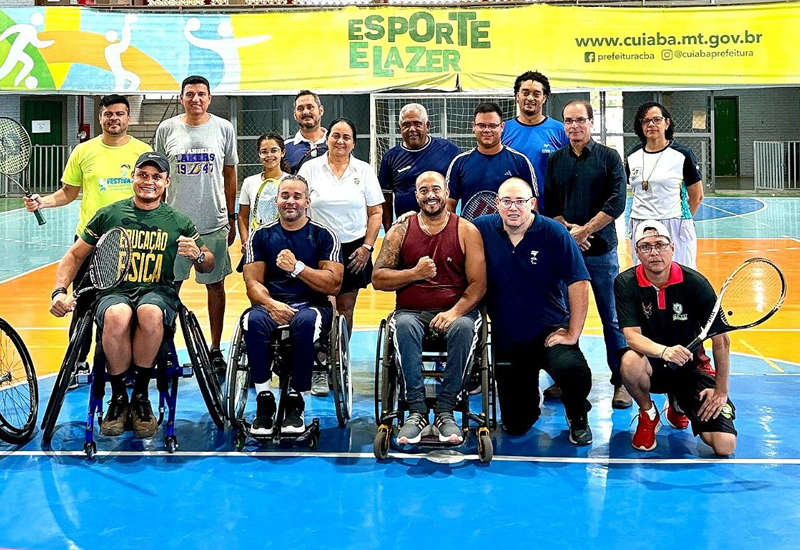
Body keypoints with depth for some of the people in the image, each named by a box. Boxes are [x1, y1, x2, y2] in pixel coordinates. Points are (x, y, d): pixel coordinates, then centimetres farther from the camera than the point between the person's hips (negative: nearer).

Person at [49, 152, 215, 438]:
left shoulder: (179, 222, 11)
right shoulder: (108, 215, 12)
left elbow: (208, 264, 17)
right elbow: (74, 255, 17)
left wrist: (198, 255, -8)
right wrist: (60, 291, 0)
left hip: (158, 293, 0)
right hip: (113, 291, 1)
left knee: (150, 313, -38)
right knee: (117, 316, -37)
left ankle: (140, 395, -17)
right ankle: (118, 398, -15)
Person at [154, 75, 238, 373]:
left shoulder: (224, 128, 3)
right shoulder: (166, 129, 3)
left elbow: (229, 174, 9)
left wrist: (231, 217, 8)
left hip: (214, 222, 0)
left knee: (215, 284, 6)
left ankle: (215, 350, 16)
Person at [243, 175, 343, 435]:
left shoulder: (324, 235, 5)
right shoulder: (261, 235, 11)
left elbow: (333, 284, -3)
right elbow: (253, 282, 3)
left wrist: (297, 267, -15)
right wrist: (271, 304, -17)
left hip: (312, 305, -1)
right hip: (271, 304, 2)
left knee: (305, 322, -37)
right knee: (254, 321, -34)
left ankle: (295, 401, -22)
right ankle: (264, 400, -24)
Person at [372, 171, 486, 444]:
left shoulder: (466, 231, 5)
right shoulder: (400, 231, 9)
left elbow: (478, 283, -2)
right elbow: (378, 279, 3)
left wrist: (455, 312, -19)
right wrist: (415, 273, -12)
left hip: (455, 311, -1)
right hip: (411, 311, 1)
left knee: (464, 327, -34)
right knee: (404, 326, -33)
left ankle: (445, 410, -25)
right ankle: (417, 410, -29)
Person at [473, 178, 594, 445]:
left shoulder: (553, 232, -11)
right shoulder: (482, 229, -6)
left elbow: (578, 283, -13)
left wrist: (572, 334, -14)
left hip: (550, 332, -2)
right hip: (505, 338, 2)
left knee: (572, 369, -35)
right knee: (515, 426, 6)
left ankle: (578, 418, 1)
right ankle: (533, 399, 44)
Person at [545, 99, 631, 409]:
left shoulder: (609, 158, 1)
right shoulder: (555, 161, 10)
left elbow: (616, 203, -7)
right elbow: (549, 206, 8)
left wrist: (584, 231, -12)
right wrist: (568, 231, -8)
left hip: (601, 251, -3)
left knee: (612, 319, 0)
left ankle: (621, 381, 8)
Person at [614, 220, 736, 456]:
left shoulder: (695, 283, -14)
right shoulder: (626, 283, -12)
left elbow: (721, 339, -9)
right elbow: (632, 336, -19)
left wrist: (721, 390, -10)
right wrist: (664, 351, -40)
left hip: (692, 366, 0)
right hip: (653, 366, 0)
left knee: (724, 445, -16)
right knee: (630, 361, -38)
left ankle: (678, 404, 19)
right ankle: (648, 415, -3)